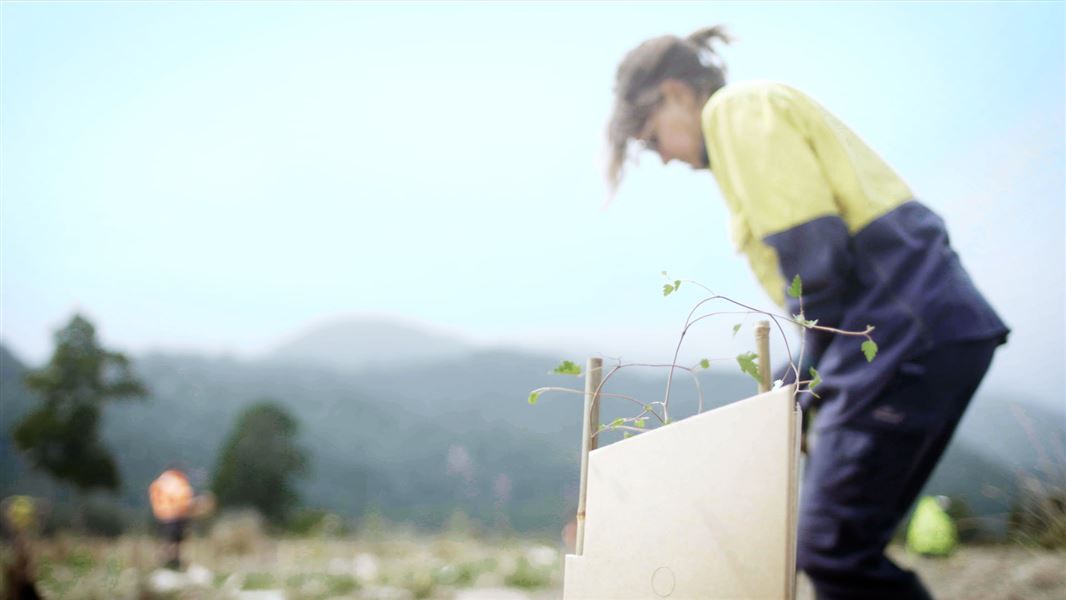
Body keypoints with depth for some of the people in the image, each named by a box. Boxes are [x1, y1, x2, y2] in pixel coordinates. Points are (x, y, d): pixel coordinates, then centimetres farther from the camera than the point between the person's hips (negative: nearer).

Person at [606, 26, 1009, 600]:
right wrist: (806, 380, 17)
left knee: (832, 547, -10)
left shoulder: (736, 108, -3)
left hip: (908, 331, -10)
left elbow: (814, 256, -15)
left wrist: (818, 373, -5)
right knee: (831, 540, 12)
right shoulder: (759, 110, 26)